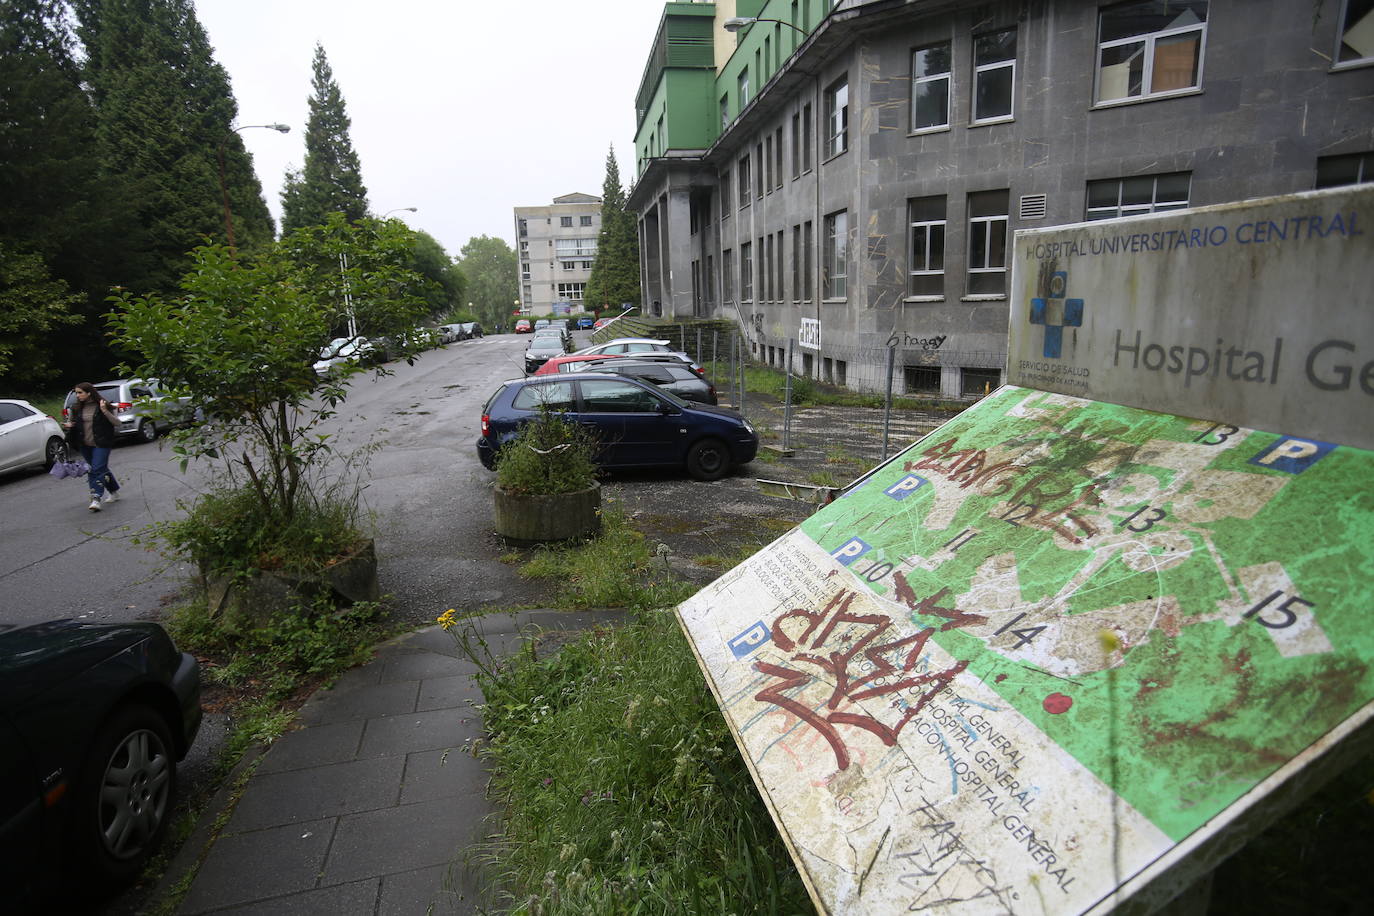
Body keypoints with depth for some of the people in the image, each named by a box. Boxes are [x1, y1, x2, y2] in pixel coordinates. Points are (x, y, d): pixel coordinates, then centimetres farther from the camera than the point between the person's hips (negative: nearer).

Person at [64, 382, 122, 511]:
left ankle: (96, 499, -17)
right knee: (102, 468, 15)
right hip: (85, 445, 6)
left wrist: (105, 411, -25)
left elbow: (117, 422, -10)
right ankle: (114, 492, 30)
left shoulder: (102, 405, -8)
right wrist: (68, 425, -4)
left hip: (101, 444, -6)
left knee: (97, 470, -13)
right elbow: (71, 421, 20)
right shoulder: (76, 408, 6)